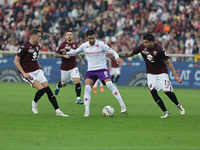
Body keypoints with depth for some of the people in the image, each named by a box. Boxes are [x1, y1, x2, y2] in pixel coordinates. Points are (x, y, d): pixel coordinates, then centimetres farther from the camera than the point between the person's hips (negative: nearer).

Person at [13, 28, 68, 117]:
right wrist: (24, 73, -17)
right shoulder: (24, 47, -16)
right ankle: (34, 103, 12)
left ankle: (58, 111, -5)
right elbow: (15, 61, -13)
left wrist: (39, 66, 15)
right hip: (28, 73, -7)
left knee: (48, 89, -5)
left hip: (37, 71, 7)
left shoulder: (37, 46, 9)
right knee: (41, 89, -19)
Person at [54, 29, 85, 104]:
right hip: (65, 68, -3)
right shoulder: (62, 45, -10)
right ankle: (58, 86, 51)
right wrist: (64, 55, -25)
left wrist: (82, 60, 28)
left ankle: (78, 98, -14)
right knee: (63, 84, 14)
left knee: (77, 81, -17)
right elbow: (56, 54, -11)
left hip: (73, 67, 3)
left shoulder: (74, 45, 7)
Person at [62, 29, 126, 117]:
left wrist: (117, 58, -26)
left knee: (109, 84, -24)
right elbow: (76, 52, 21)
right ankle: (87, 111, -13)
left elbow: (113, 52, -4)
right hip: (90, 70, 3)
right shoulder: (84, 46, 4)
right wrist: (66, 53, 3)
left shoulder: (101, 45, -8)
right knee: (87, 87, -17)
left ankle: (122, 105, -17)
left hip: (102, 69, -3)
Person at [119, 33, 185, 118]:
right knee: (153, 91, -17)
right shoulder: (142, 47, -10)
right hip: (151, 74, 3)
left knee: (167, 91, -14)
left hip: (162, 73, -3)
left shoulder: (159, 50, -21)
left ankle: (178, 106, 17)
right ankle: (165, 112, -9)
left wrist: (176, 76, -15)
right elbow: (129, 54, 3)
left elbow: (168, 62, -13)